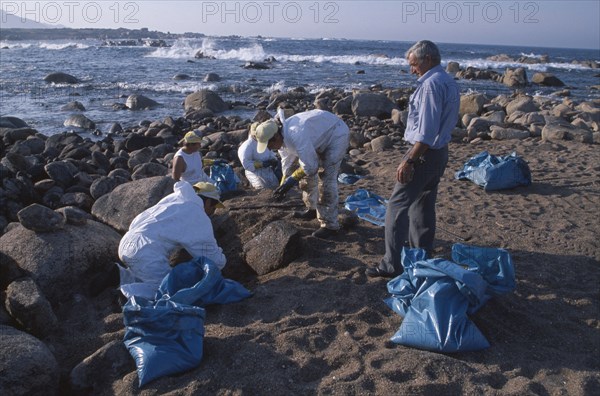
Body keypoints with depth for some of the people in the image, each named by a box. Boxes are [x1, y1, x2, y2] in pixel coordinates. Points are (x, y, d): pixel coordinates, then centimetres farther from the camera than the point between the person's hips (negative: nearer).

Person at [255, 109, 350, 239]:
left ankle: (330, 225, -8)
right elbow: (287, 163, 7)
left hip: (337, 134, -9)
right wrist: (282, 186, 4)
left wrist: (290, 181, -19)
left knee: (327, 178, -15)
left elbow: (311, 166, -29)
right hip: (322, 136, 9)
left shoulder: (296, 136, -37)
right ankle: (312, 209, 31)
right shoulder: (282, 137, -7)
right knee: (306, 171, 14)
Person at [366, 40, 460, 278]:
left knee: (397, 206, -7)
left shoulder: (431, 84, -18)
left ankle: (392, 265, -6)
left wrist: (409, 161, -24)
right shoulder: (449, 82, 14)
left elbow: (426, 131, -25)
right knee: (424, 205, 19)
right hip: (440, 152, 10)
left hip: (424, 153, -10)